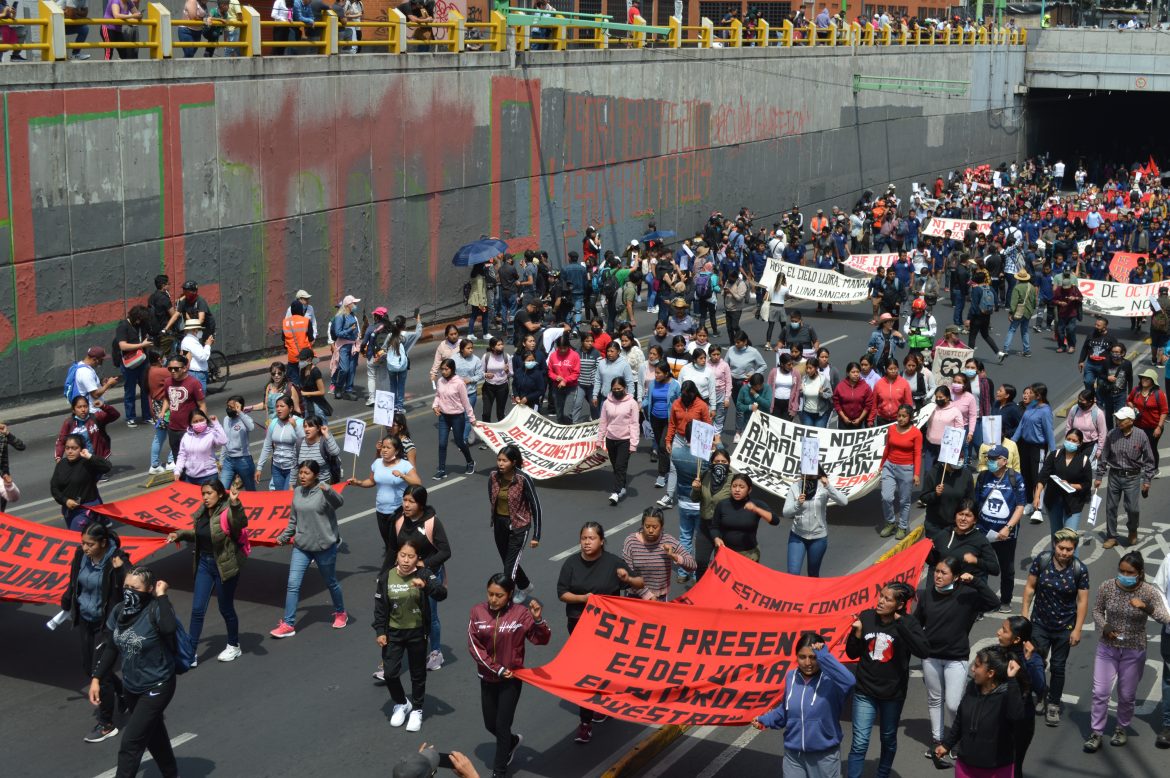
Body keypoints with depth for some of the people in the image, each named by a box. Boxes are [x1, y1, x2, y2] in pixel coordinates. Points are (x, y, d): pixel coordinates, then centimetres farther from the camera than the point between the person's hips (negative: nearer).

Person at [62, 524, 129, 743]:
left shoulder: (117, 561, -22)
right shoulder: (81, 555, -5)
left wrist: (119, 570, -39)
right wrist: (66, 606, 23)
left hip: (107, 623, -7)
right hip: (86, 620, 7)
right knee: (88, 667, 17)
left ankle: (106, 725, 9)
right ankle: (122, 692, 44)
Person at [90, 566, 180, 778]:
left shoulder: (155, 610, -23)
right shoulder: (119, 611, -4)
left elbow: (169, 627, -46)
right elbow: (112, 648, 7)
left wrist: (162, 596, -35)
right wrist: (96, 679, 4)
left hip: (156, 688, -7)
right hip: (131, 687, 7)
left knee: (131, 742, -7)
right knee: (153, 735, 23)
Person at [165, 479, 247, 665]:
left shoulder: (227, 511, -20)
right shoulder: (202, 512, 2)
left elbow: (241, 523, -43)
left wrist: (235, 503, -57)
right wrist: (180, 535, 8)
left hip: (224, 565, -6)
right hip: (204, 563, 6)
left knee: (226, 608, 10)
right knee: (197, 609, 4)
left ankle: (234, 646, 32)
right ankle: (191, 654, 9)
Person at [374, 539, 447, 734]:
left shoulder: (424, 574, -15)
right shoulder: (386, 577, -9)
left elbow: (442, 593, -28)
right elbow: (380, 606, -1)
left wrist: (426, 585, -45)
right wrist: (380, 631, -3)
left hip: (417, 632, -1)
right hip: (393, 632, 1)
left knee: (418, 674, 12)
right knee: (390, 672, 3)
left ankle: (416, 710, 32)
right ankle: (401, 704, 30)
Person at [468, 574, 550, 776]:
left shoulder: (520, 613, -15)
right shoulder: (477, 611, -10)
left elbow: (541, 639, -14)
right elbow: (474, 646, -9)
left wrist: (538, 619, -34)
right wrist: (496, 669, -13)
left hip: (511, 678, -3)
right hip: (487, 678, 3)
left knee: (502, 725, 1)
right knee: (490, 725, 16)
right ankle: (512, 741, 48)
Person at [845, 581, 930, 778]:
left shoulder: (908, 622, -13)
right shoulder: (866, 617, -8)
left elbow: (924, 651, -29)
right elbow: (852, 654, 0)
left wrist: (900, 625, -31)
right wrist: (856, 634, -19)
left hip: (893, 693, 0)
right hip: (865, 691, 0)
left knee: (888, 740, 19)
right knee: (859, 743, -4)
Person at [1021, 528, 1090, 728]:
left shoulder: (1079, 569, -14)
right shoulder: (1041, 560, -13)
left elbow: (1082, 601, -9)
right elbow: (1030, 587, -2)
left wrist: (1077, 629, -9)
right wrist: (1024, 613, -3)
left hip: (1064, 627, -1)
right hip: (1040, 623, 1)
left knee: (1058, 667, 9)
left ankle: (1053, 705, 25)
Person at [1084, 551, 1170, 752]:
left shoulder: (1149, 592, -15)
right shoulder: (1107, 587, -10)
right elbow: (1097, 611, 4)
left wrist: (1146, 607, -37)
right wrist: (1104, 627, -14)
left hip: (1134, 652, -1)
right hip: (1107, 648, 1)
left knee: (1127, 695, 12)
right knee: (1100, 692, 1)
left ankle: (1121, 729, 34)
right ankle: (1096, 733, 14)